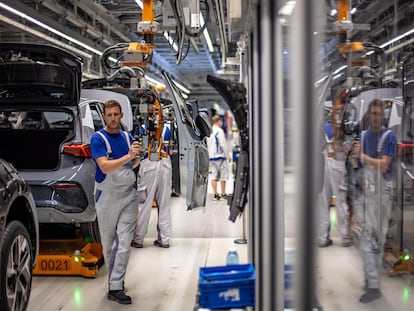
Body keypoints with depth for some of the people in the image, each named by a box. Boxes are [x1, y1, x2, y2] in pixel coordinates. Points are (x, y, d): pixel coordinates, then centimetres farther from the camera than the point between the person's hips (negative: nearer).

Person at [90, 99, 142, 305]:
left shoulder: (127, 137, 8)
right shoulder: (98, 138, -7)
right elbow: (104, 166, -20)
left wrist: (136, 157, -1)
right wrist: (128, 156, -29)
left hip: (128, 195, 3)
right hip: (106, 195, -3)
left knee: (124, 242, -5)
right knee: (108, 242, 9)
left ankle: (115, 287, 1)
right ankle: (114, 278, 27)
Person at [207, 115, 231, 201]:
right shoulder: (219, 131, -13)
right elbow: (223, 144, -16)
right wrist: (228, 155, -9)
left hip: (211, 157, 7)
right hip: (220, 156, -7)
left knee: (214, 176, 6)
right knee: (223, 176, 2)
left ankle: (215, 194, 5)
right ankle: (223, 194, 6)